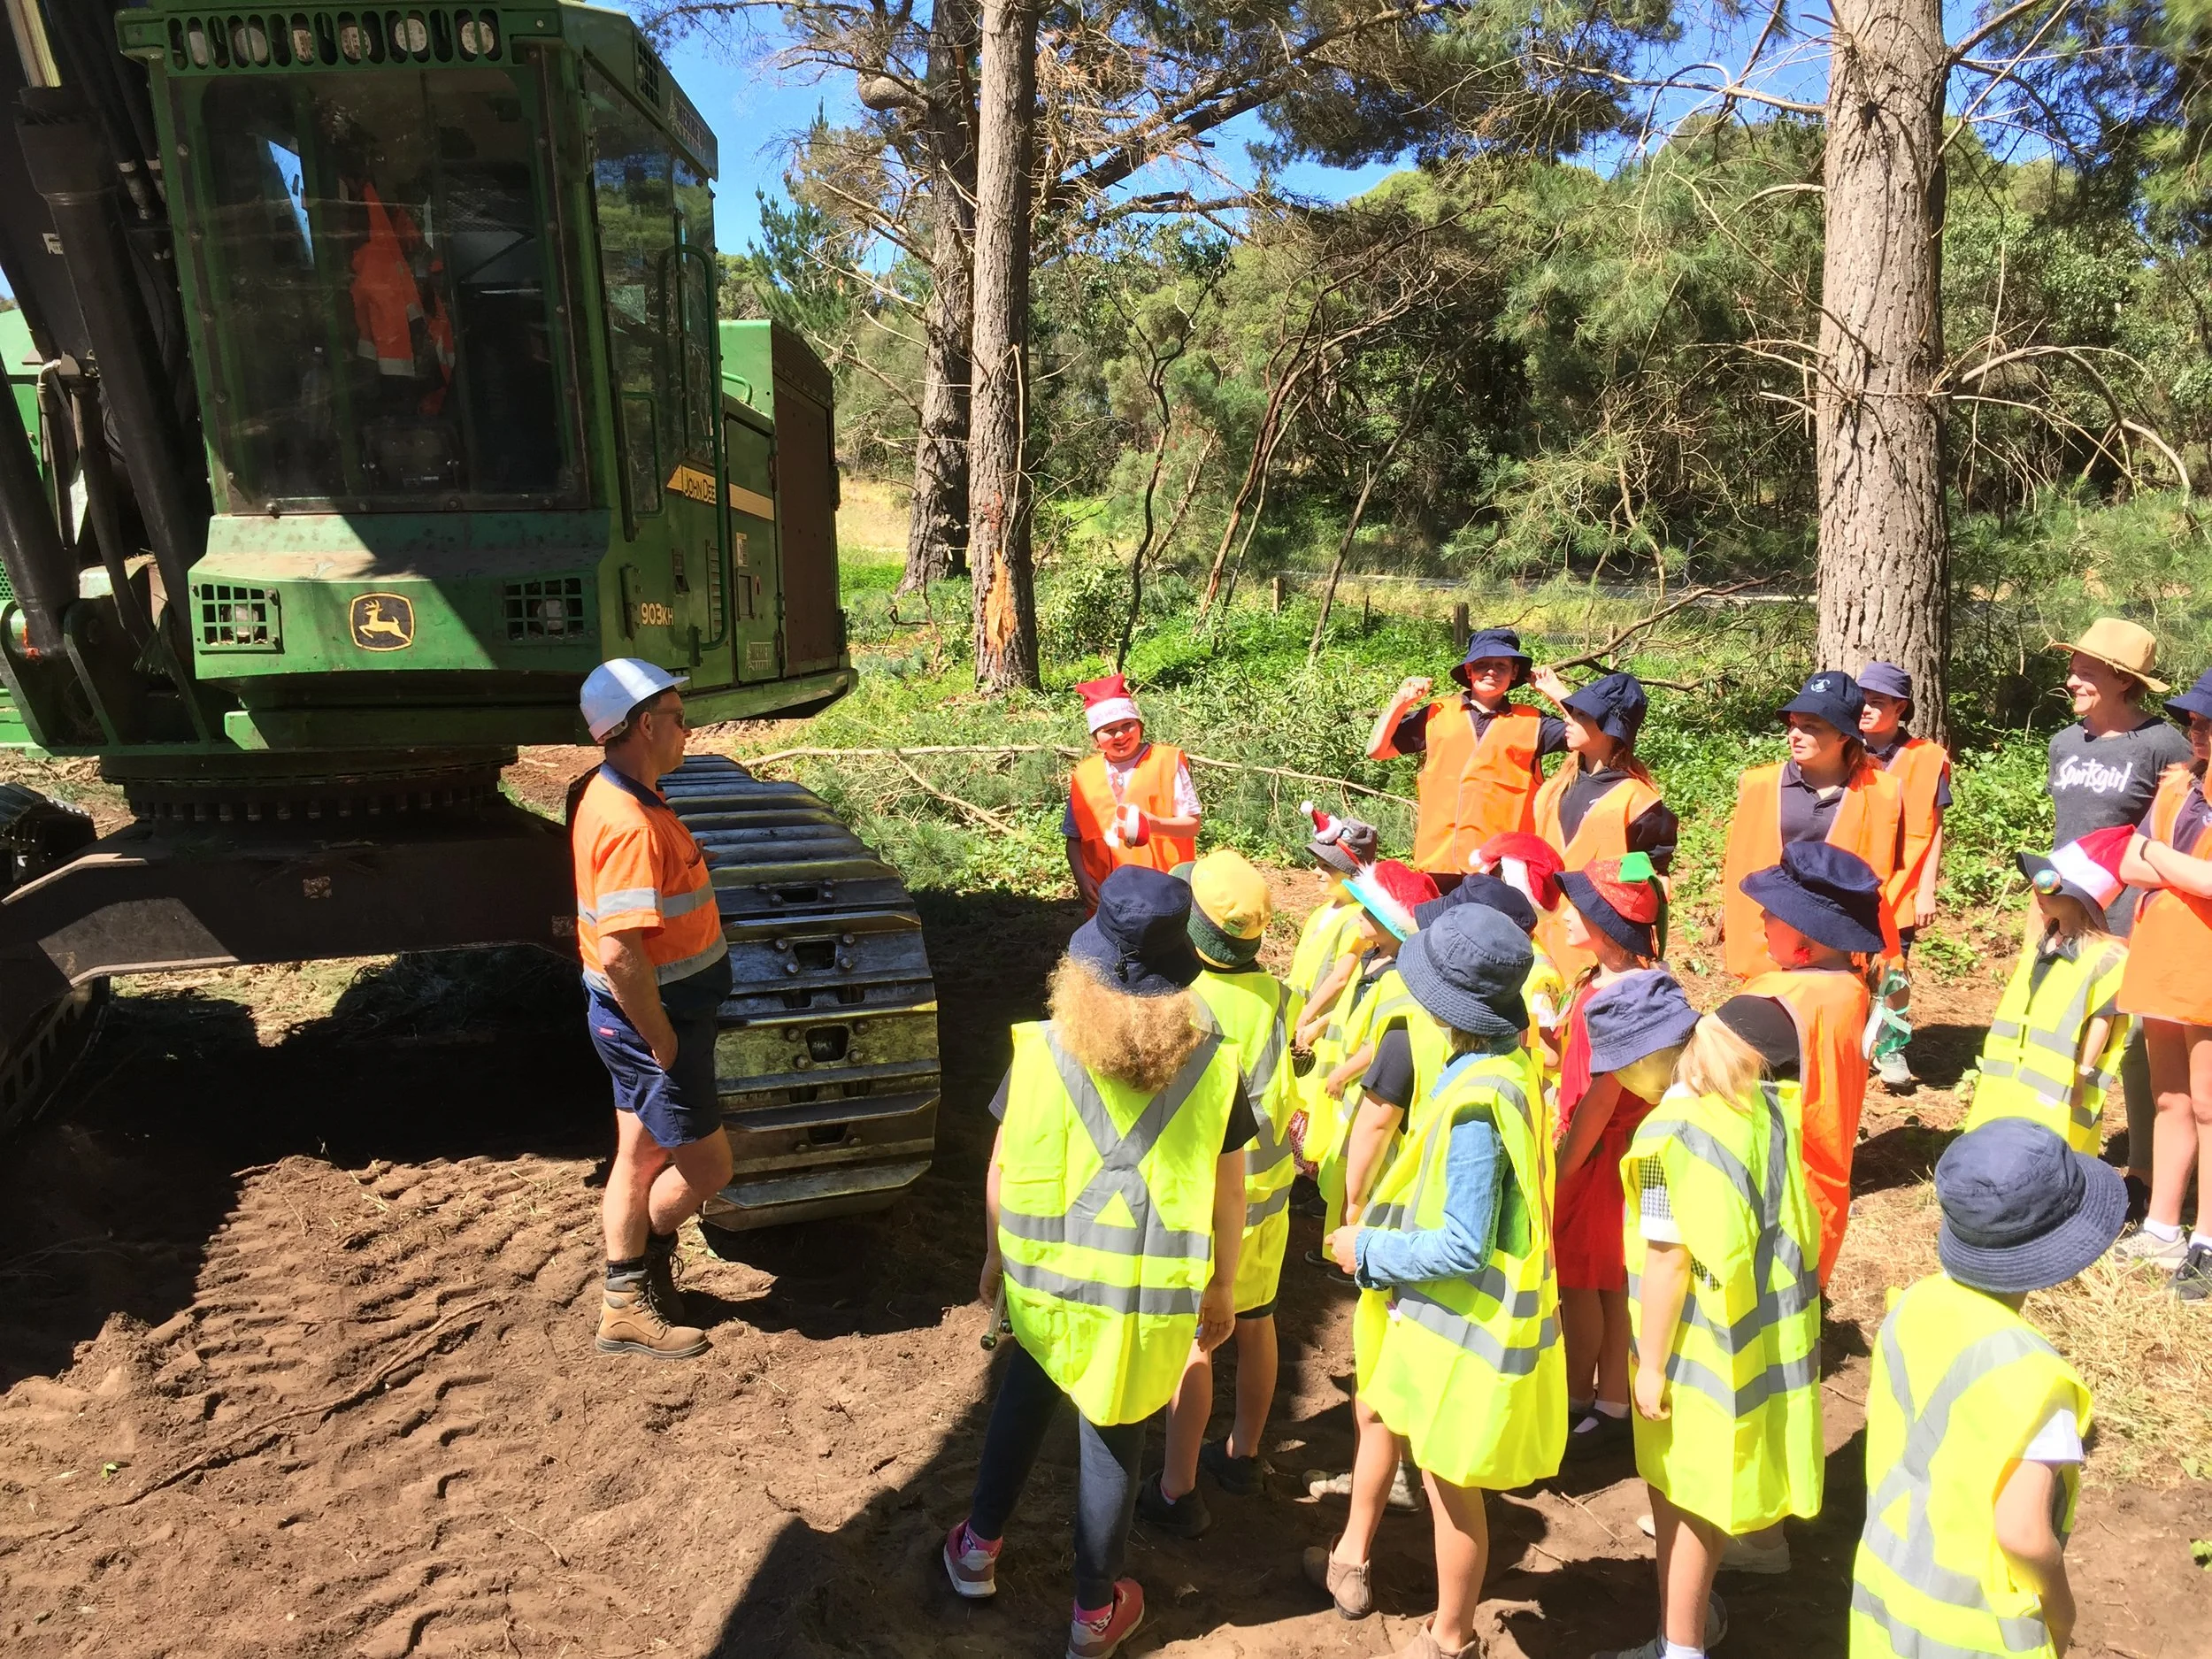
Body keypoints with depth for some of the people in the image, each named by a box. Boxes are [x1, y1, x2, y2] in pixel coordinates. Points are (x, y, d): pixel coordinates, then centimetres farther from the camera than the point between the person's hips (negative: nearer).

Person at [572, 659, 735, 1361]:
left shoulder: (617, 797, 6)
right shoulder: (631, 825, -27)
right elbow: (619, 953, -32)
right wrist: (664, 1044, -21)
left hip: (637, 1012, 10)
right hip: (650, 1015, -10)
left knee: (640, 1157, 19)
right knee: (708, 1165, 5)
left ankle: (626, 1303, 31)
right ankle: (639, 1272, 26)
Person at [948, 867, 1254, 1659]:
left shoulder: (1039, 1053, -15)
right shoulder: (1213, 1067, -15)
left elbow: (1002, 1170, -4)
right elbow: (1230, 1192, -5)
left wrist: (998, 1255, 13)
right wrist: (1222, 1285, 10)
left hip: (1047, 1283, 1)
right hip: (1150, 1300, -1)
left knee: (1021, 1407, 27)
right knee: (1115, 1444, 17)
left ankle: (978, 1549, 45)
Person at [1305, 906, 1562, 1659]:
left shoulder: (1474, 1102, -32)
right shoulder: (1505, 1061, -5)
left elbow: (1462, 1248, -28)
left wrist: (1368, 1248, -15)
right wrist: (1379, 1234, 9)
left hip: (1465, 1320, -10)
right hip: (1442, 1306, 10)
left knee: (1451, 1485, 11)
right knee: (1376, 1410, 28)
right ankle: (1351, 1561, 50)